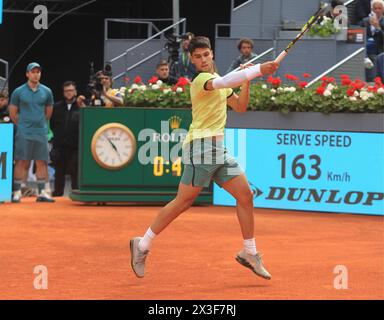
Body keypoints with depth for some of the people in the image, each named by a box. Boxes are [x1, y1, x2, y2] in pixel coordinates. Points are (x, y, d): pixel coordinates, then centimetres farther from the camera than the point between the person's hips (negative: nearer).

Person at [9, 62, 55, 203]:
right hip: (24, 133, -3)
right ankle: (17, 192, -2)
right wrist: (22, 124, 10)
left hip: (41, 132, 3)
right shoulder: (18, 92, 0)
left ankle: (43, 192, 5)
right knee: (22, 162, -4)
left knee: (42, 162, 2)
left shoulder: (47, 92, 7)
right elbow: (13, 113, 7)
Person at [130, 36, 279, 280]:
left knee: (246, 195, 2)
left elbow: (240, 106, 21)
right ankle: (142, 245, 3)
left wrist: (247, 82, 6)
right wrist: (258, 70, -33)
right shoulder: (201, 80, -10)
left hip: (219, 150, 9)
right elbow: (225, 82, -30)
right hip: (202, 146, -9)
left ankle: (249, 253, 11)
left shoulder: (218, 80, 19)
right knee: (183, 202, -7)